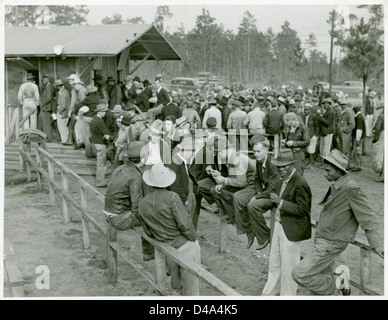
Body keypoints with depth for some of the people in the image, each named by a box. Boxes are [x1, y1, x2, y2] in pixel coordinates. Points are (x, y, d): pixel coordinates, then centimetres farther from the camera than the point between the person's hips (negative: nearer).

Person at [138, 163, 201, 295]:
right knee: (191, 290, 9)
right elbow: (185, 225, -20)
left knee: (177, 283, 31)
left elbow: (148, 232, 6)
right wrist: (194, 239, -3)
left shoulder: (142, 204, -3)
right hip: (186, 247, -5)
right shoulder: (172, 197, -20)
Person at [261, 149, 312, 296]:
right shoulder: (285, 180, 7)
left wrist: (280, 202, -26)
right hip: (279, 226, 9)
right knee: (274, 263, 20)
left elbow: (301, 209, -22)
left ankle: (287, 295, 19)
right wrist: (276, 200, 5)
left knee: (288, 267, 4)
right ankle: (270, 293, 35)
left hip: (291, 230, -9)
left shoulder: (300, 184, -21)